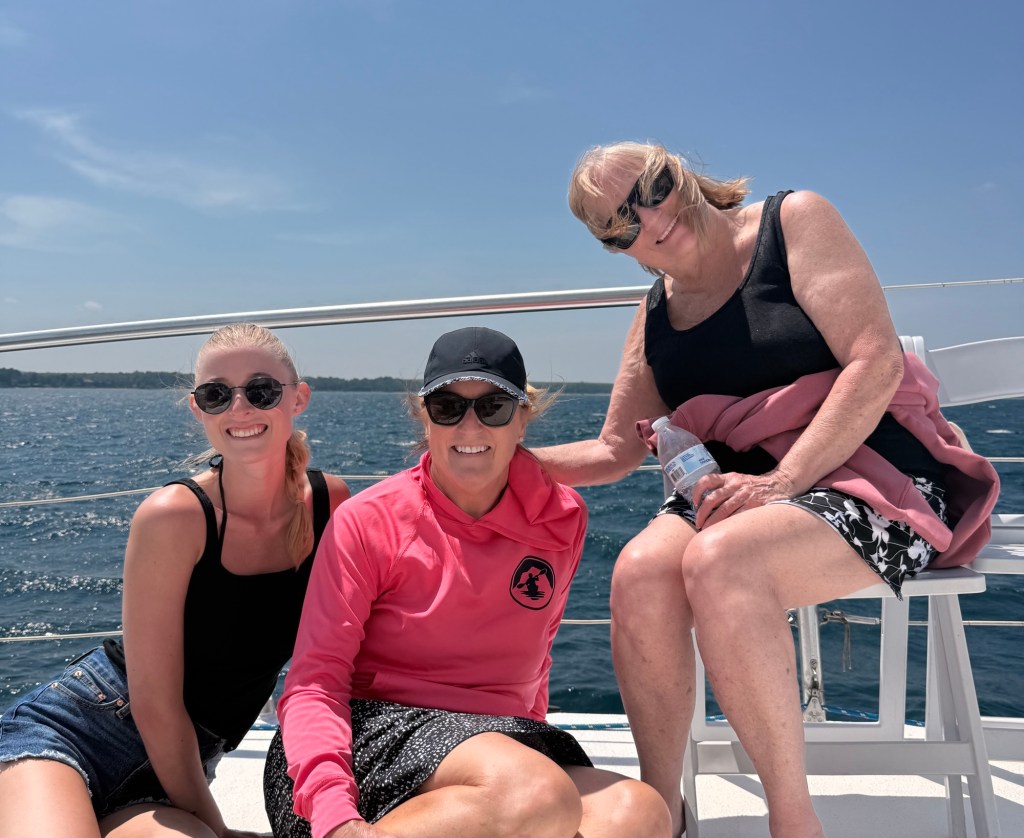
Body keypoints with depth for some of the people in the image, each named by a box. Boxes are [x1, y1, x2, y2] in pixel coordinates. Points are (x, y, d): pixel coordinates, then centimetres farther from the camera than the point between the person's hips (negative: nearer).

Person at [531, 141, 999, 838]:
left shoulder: (794, 220, -2)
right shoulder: (656, 316, 15)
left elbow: (876, 362, -12)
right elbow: (616, 451, 15)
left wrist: (782, 480, -22)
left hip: (872, 475, -4)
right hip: (739, 490, 5)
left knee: (716, 561, -33)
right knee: (639, 571, -25)